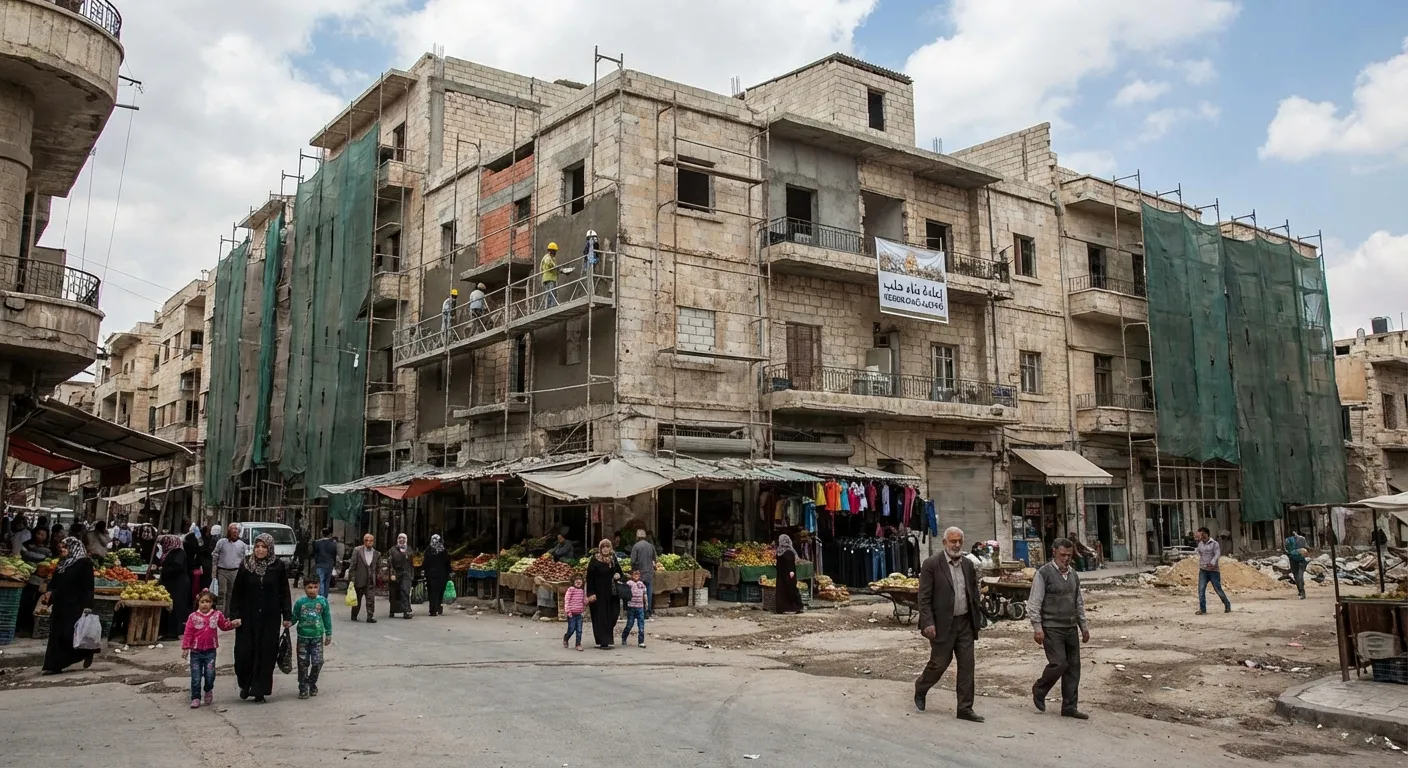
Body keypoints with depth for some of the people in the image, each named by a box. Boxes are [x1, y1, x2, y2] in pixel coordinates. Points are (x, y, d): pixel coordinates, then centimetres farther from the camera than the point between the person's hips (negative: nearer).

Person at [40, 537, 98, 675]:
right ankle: (54, 665, 9)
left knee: (71, 634, -9)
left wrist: (87, 607, -20)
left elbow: (88, 587, -13)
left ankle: (87, 652, 16)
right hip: (59, 605, 8)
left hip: (76, 606, -8)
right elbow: (54, 584, 21)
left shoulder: (85, 563, -9)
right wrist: (49, 595, 0)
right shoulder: (61, 565, 15)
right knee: (57, 635, 5)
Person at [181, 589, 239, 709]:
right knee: (196, 677, 3)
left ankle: (209, 691, 21)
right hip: (196, 651, 0)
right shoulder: (193, 616, -4)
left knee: (210, 674, -7)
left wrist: (233, 624, 0)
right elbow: (188, 633, -4)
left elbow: (224, 626, 18)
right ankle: (195, 698, 16)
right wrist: (185, 648, -8)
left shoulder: (217, 615, 3)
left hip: (210, 651, 0)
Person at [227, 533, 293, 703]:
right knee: (244, 652, 1)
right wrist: (234, 616, -5)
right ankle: (245, 684, 27)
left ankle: (259, 691, 13)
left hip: (270, 619, -1)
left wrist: (287, 616, -1)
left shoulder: (278, 567, -3)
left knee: (266, 653, 2)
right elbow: (236, 592, 2)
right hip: (248, 617, 1)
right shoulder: (246, 565, -1)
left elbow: (284, 593, 1)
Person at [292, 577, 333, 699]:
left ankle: (312, 684, 20)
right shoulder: (300, 602, -5)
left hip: (317, 637, 0)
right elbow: (295, 617, 2)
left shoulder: (323, 601, -3)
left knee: (317, 662, -2)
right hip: (303, 637, 0)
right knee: (303, 663, 5)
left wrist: (328, 634, 8)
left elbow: (327, 618, 5)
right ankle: (303, 688, 16)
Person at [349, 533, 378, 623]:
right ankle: (354, 616, 26)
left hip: (370, 581, 2)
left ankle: (370, 617, -5)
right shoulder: (357, 550, -5)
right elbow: (352, 565, -6)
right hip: (359, 580, -2)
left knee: (370, 599, -9)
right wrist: (352, 579, -10)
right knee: (357, 600, 11)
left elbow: (375, 568, 9)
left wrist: (375, 580, 6)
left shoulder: (375, 552, 6)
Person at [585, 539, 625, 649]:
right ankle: (603, 641, 0)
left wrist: (619, 576, -6)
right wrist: (591, 593, -16)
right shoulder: (595, 560, -7)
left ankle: (608, 639, 19)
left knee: (611, 616, 5)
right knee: (601, 617, -3)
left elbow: (619, 572, 19)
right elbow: (590, 577, -9)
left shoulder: (613, 560, 8)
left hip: (611, 593, 5)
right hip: (599, 594, -5)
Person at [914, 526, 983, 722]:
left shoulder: (968, 565, 8)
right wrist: (928, 623, -18)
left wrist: (976, 621, 11)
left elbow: (974, 594, 16)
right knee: (939, 663, 5)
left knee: (967, 665, 4)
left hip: (965, 622, 5)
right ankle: (920, 690, 32)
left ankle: (965, 708, 12)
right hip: (943, 624, -5)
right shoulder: (931, 565, -10)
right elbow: (924, 597, -12)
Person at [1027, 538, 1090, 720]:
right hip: (1051, 628, -7)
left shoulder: (1073, 575, 12)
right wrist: (1037, 627, -16)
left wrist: (1084, 626, 18)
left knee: (1073, 667, 5)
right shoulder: (1044, 573, -9)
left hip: (1071, 628, 7)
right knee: (1059, 664, -12)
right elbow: (1034, 603, -11)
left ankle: (1069, 706, 14)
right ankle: (1039, 690, 14)